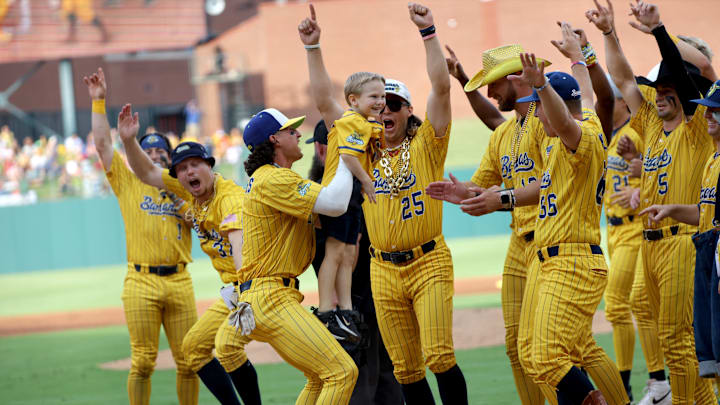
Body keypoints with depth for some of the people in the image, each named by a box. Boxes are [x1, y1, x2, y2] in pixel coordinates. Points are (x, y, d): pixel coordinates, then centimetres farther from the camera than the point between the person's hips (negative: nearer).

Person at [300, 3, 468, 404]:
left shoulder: (426, 145, 2)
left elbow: (441, 86, -9)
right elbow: (325, 101, 9)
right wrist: (313, 47, 4)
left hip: (429, 264, -4)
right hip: (384, 271, 4)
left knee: (439, 356, -15)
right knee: (405, 368, 4)